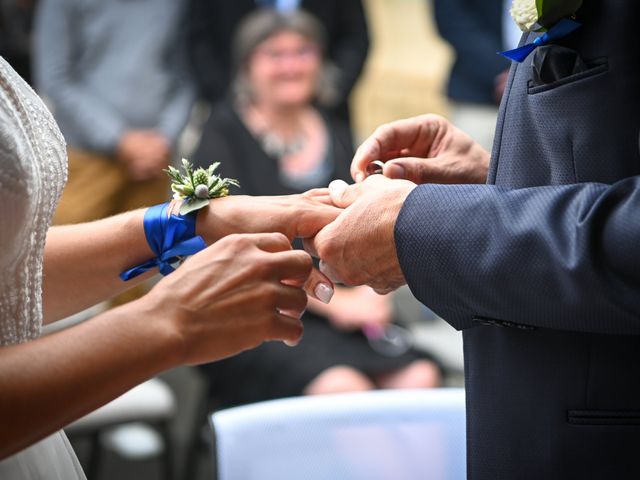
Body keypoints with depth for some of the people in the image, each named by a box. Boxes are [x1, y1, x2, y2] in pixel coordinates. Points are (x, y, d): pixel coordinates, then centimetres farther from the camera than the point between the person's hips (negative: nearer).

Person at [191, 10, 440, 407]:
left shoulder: (335, 133, 17)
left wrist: (370, 291, -9)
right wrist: (332, 301, -14)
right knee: (344, 387, -30)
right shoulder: (224, 134, 1)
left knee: (421, 378, -21)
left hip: (344, 312, 5)